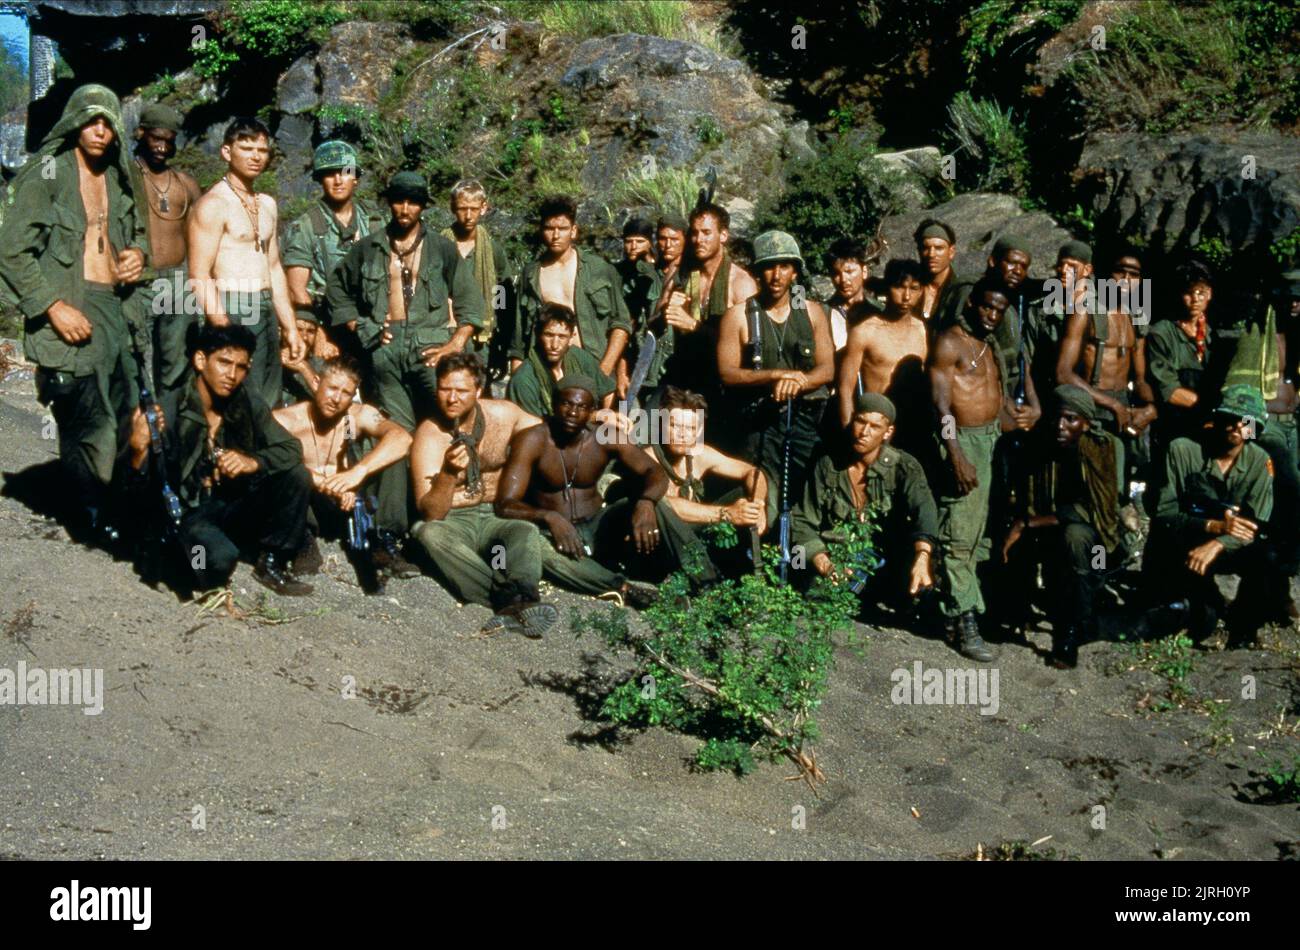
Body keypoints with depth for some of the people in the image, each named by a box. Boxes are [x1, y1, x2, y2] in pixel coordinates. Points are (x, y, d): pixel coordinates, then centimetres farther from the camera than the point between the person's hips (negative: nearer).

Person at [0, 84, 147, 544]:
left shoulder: (115, 178, 14)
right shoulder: (47, 174, -6)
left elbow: (137, 228, 32)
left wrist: (138, 253, 9)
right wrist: (54, 307, -17)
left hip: (112, 308, 7)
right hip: (69, 314, -7)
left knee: (124, 414, 7)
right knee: (86, 424, -4)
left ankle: (104, 502, 22)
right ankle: (91, 519, 11)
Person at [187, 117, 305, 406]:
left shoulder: (267, 204, 16)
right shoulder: (214, 204, -8)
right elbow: (199, 275, -15)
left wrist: (290, 327, 19)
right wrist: (223, 331, -23)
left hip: (266, 313, 8)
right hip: (233, 315, -8)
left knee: (267, 405, 10)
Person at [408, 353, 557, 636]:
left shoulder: (503, 414, -3)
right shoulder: (429, 436, -14)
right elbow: (430, 513, -21)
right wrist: (448, 473, -38)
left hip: (493, 518, 3)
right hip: (451, 523, -2)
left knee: (526, 531, -29)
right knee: (428, 534, -36)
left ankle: (516, 605, -56)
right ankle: (514, 600, -49)